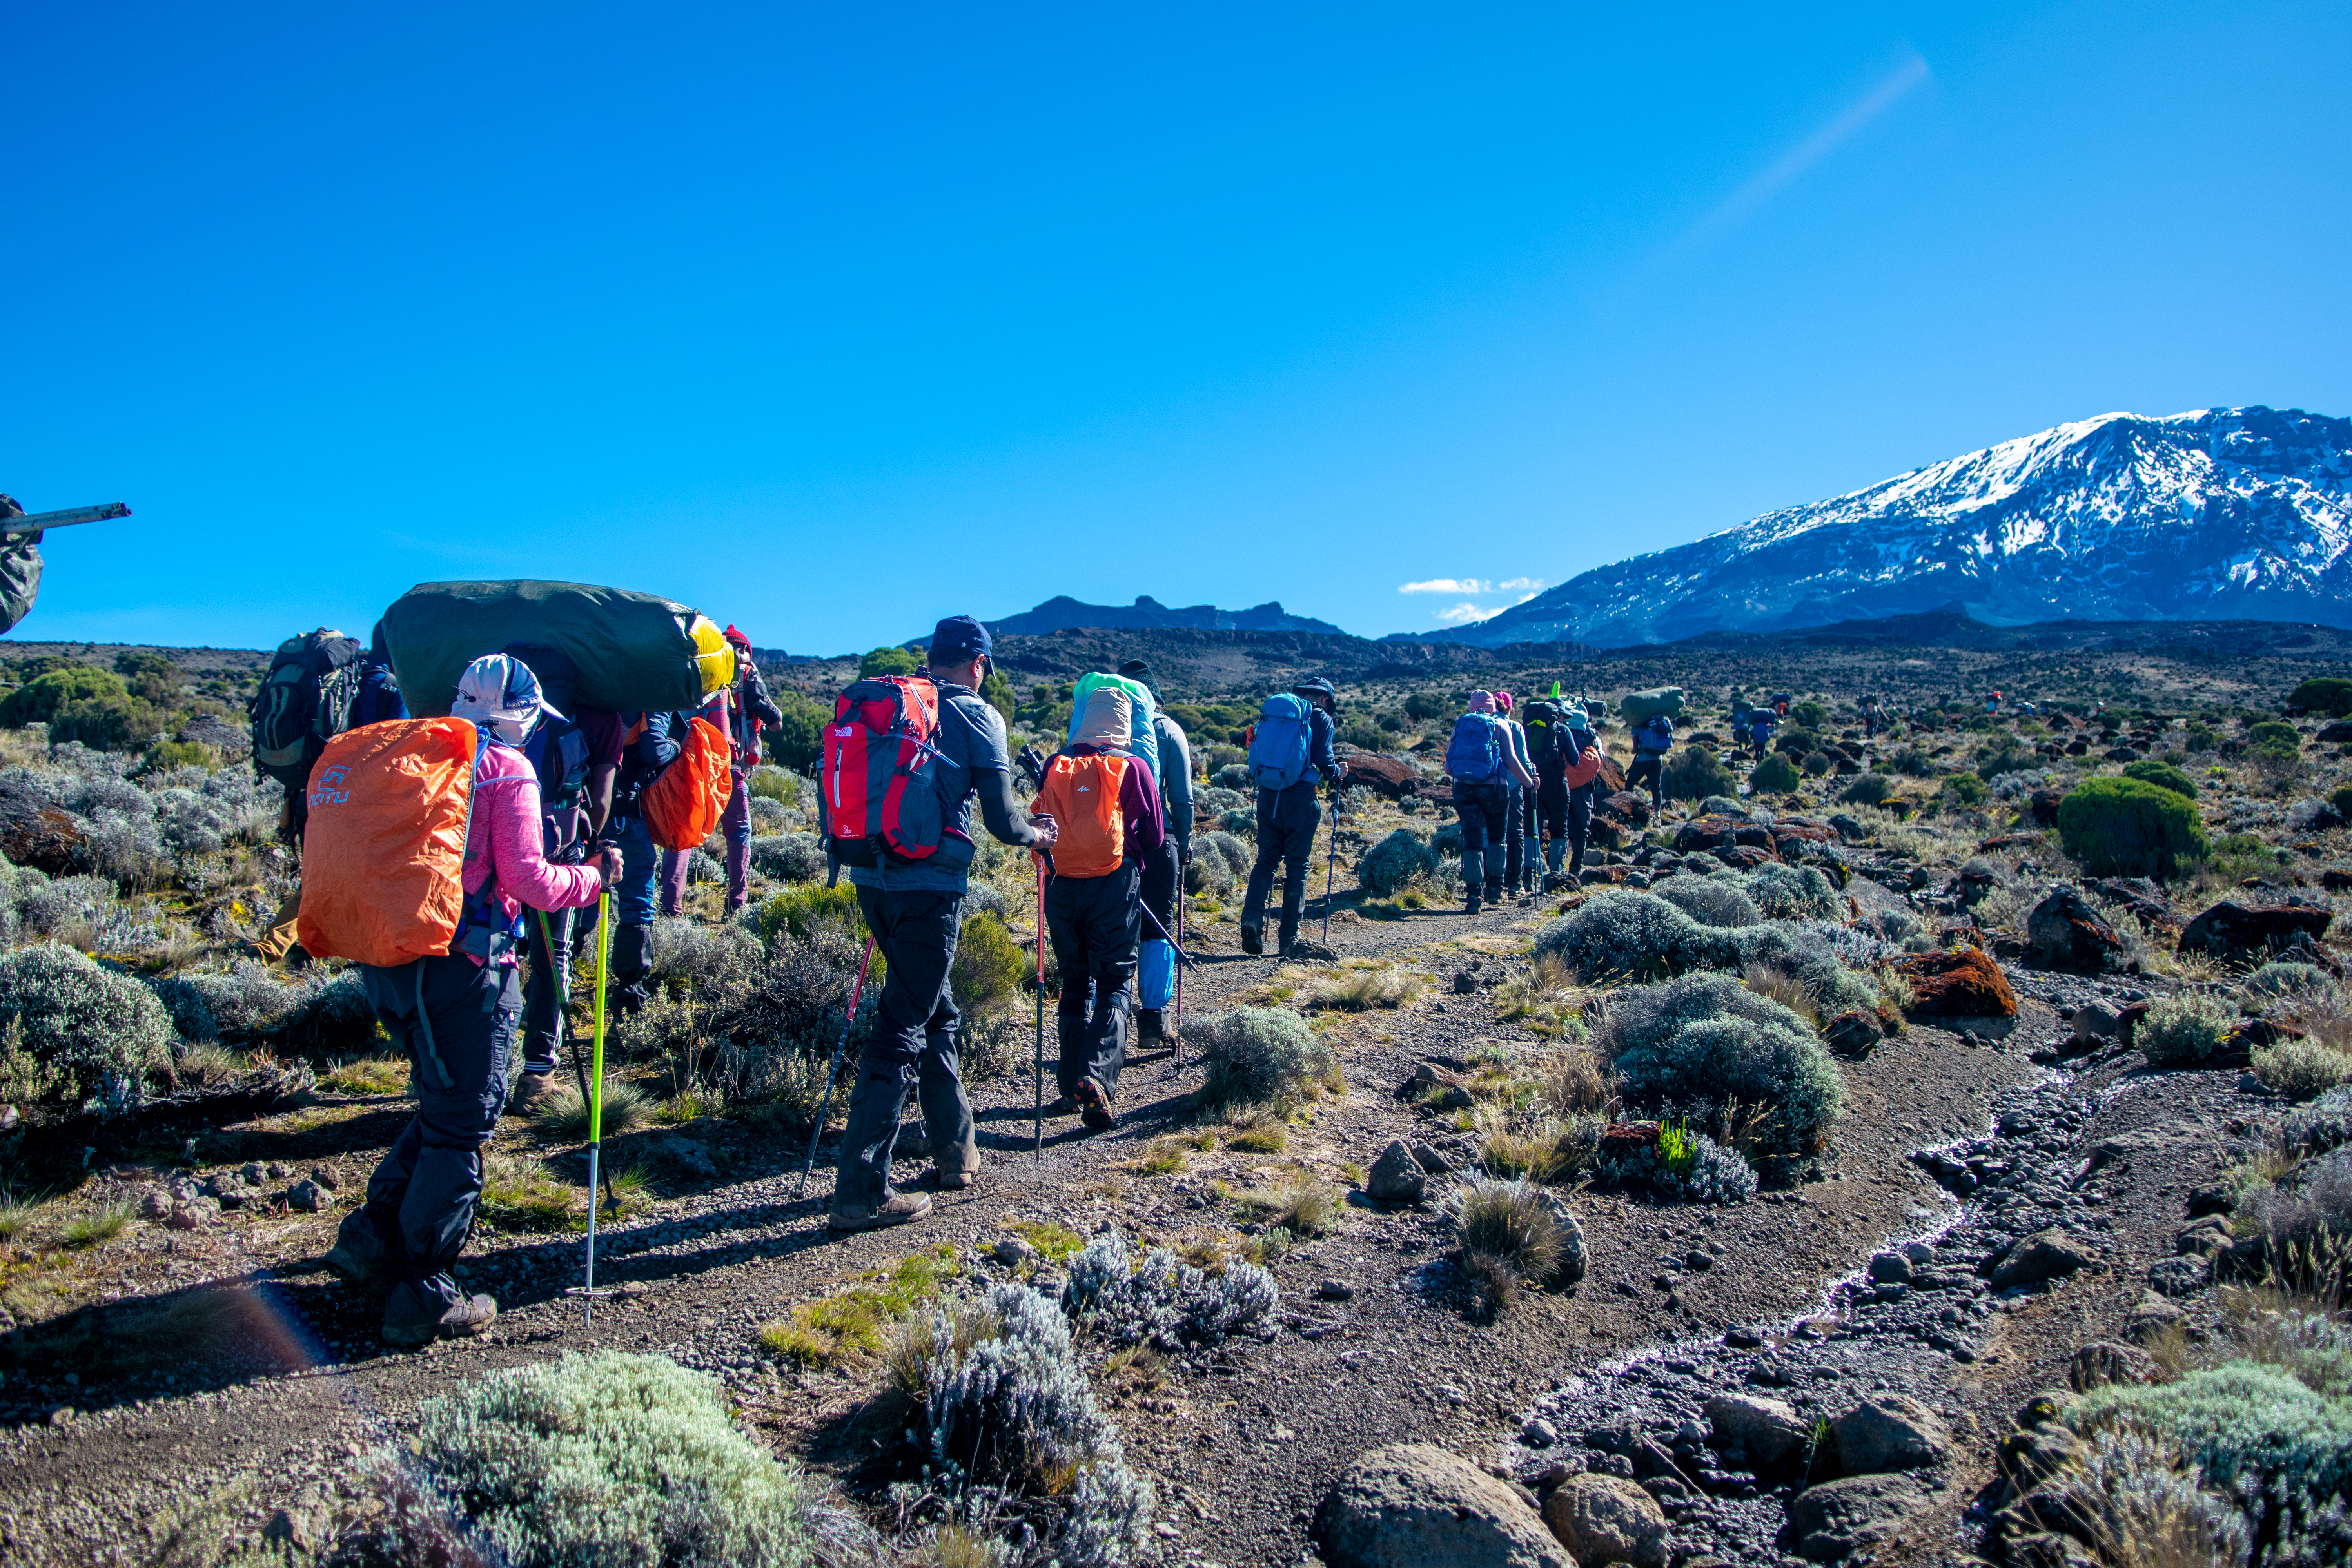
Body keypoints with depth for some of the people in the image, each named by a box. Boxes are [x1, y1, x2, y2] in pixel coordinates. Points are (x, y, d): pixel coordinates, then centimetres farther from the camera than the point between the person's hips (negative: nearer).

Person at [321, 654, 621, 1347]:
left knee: (442, 1106, 23)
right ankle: (423, 1296, 8)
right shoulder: (506, 770, -8)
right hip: (461, 965, -7)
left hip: (385, 960, 7)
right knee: (461, 1123, 3)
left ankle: (374, 1234, 23)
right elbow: (528, 879, -12)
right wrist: (593, 877, 2)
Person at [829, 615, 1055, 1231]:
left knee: (934, 1012, 21)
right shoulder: (977, 716, -4)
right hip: (930, 887, -6)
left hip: (871, 877, 6)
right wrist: (1037, 835, 14)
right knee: (903, 1031, -2)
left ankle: (956, 1148, 32)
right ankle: (861, 1193, -1)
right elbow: (1001, 820, -6)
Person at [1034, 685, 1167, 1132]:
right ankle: (1096, 1077, -18)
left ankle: (1072, 1083, 16)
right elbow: (1155, 838, 7)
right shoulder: (1132, 769, 0)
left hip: (1061, 887, 3)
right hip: (1114, 885, -3)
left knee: (1074, 982, 15)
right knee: (1114, 982, 1)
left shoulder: (1054, 767, 6)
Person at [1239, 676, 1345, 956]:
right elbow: (1324, 760, -8)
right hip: (1301, 798, -4)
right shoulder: (1322, 720, 1)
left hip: (1268, 794, 4)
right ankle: (1289, 938, 7)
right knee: (1298, 866, 4)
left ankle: (1252, 917, -12)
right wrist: (1338, 774, 12)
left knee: (1266, 859, 10)